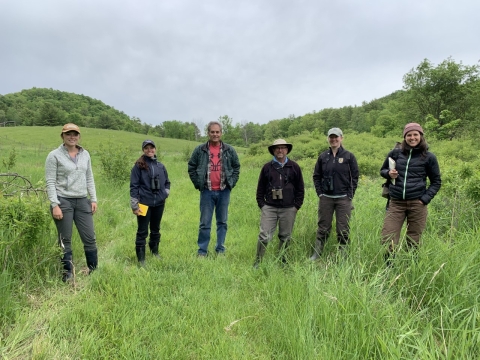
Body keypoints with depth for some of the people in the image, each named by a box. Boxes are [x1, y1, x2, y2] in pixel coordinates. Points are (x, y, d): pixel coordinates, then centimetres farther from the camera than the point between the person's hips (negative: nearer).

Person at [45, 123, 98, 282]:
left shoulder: (85, 154, 9)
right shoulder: (54, 155, -5)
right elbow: (50, 182, -8)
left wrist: (93, 199, 6)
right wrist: (55, 205, -14)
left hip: (82, 201, 4)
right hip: (63, 201, -4)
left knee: (90, 238, 5)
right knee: (65, 240, 6)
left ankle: (94, 270, 18)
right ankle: (67, 273, 19)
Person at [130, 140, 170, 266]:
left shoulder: (161, 166, 8)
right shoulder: (138, 166, -5)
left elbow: (167, 182, 20)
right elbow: (134, 186, -6)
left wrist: (166, 193, 4)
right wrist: (134, 205, -9)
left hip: (159, 203, 4)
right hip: (144, 203, -4)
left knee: (156, 229, 18)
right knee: (142, 231, 2)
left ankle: (155, 251, 35)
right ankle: (141, 258, 13)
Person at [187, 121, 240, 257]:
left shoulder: (229, 150, 3)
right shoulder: (200, 150, -1)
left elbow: (236, 167, 13)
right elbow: (191, 167, 7)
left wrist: (231, 183, 3)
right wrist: (198, 183, 0)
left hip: (224, 191, 2)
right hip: (207, 192, -1)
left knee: (222, 222, 11)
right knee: (205, 223, 4)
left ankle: (220, 249, 23)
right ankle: (202, 251, 15)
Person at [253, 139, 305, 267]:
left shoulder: (294, 167, 6)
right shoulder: (267, 167, 6)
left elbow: (300, 189, 9)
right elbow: (260, 189, 9)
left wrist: (297, 206, 4)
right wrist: (262, 205, 2)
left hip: (289, 209, 1)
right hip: (269, 208, -1)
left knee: (285, 237, 10)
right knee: (264, 236, -5)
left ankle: (282, 260, 27)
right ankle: (257, 262, 7)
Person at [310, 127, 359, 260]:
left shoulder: (349, 156, 1)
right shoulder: (323, 157, 7)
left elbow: (355, 177, 2)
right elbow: (316, 176, 11)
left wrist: (350, 195, -3)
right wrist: (320, 193, 2)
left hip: (343, 199, -2)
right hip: (325, 198, 2)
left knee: (343, 229, 4)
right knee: (323, 228, 8)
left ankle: (343, 255, 16)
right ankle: (316, 254, 15)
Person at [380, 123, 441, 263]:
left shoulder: (428, 157, 3)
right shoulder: (395, 153, 7)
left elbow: (436, 182, 9)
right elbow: (382, 171, 19)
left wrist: (425, 198, -5)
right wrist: (388, 173, -4)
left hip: (417, 204, -1)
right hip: (396, 203, 1)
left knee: (413, 242, 7)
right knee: (387, 240, -4)